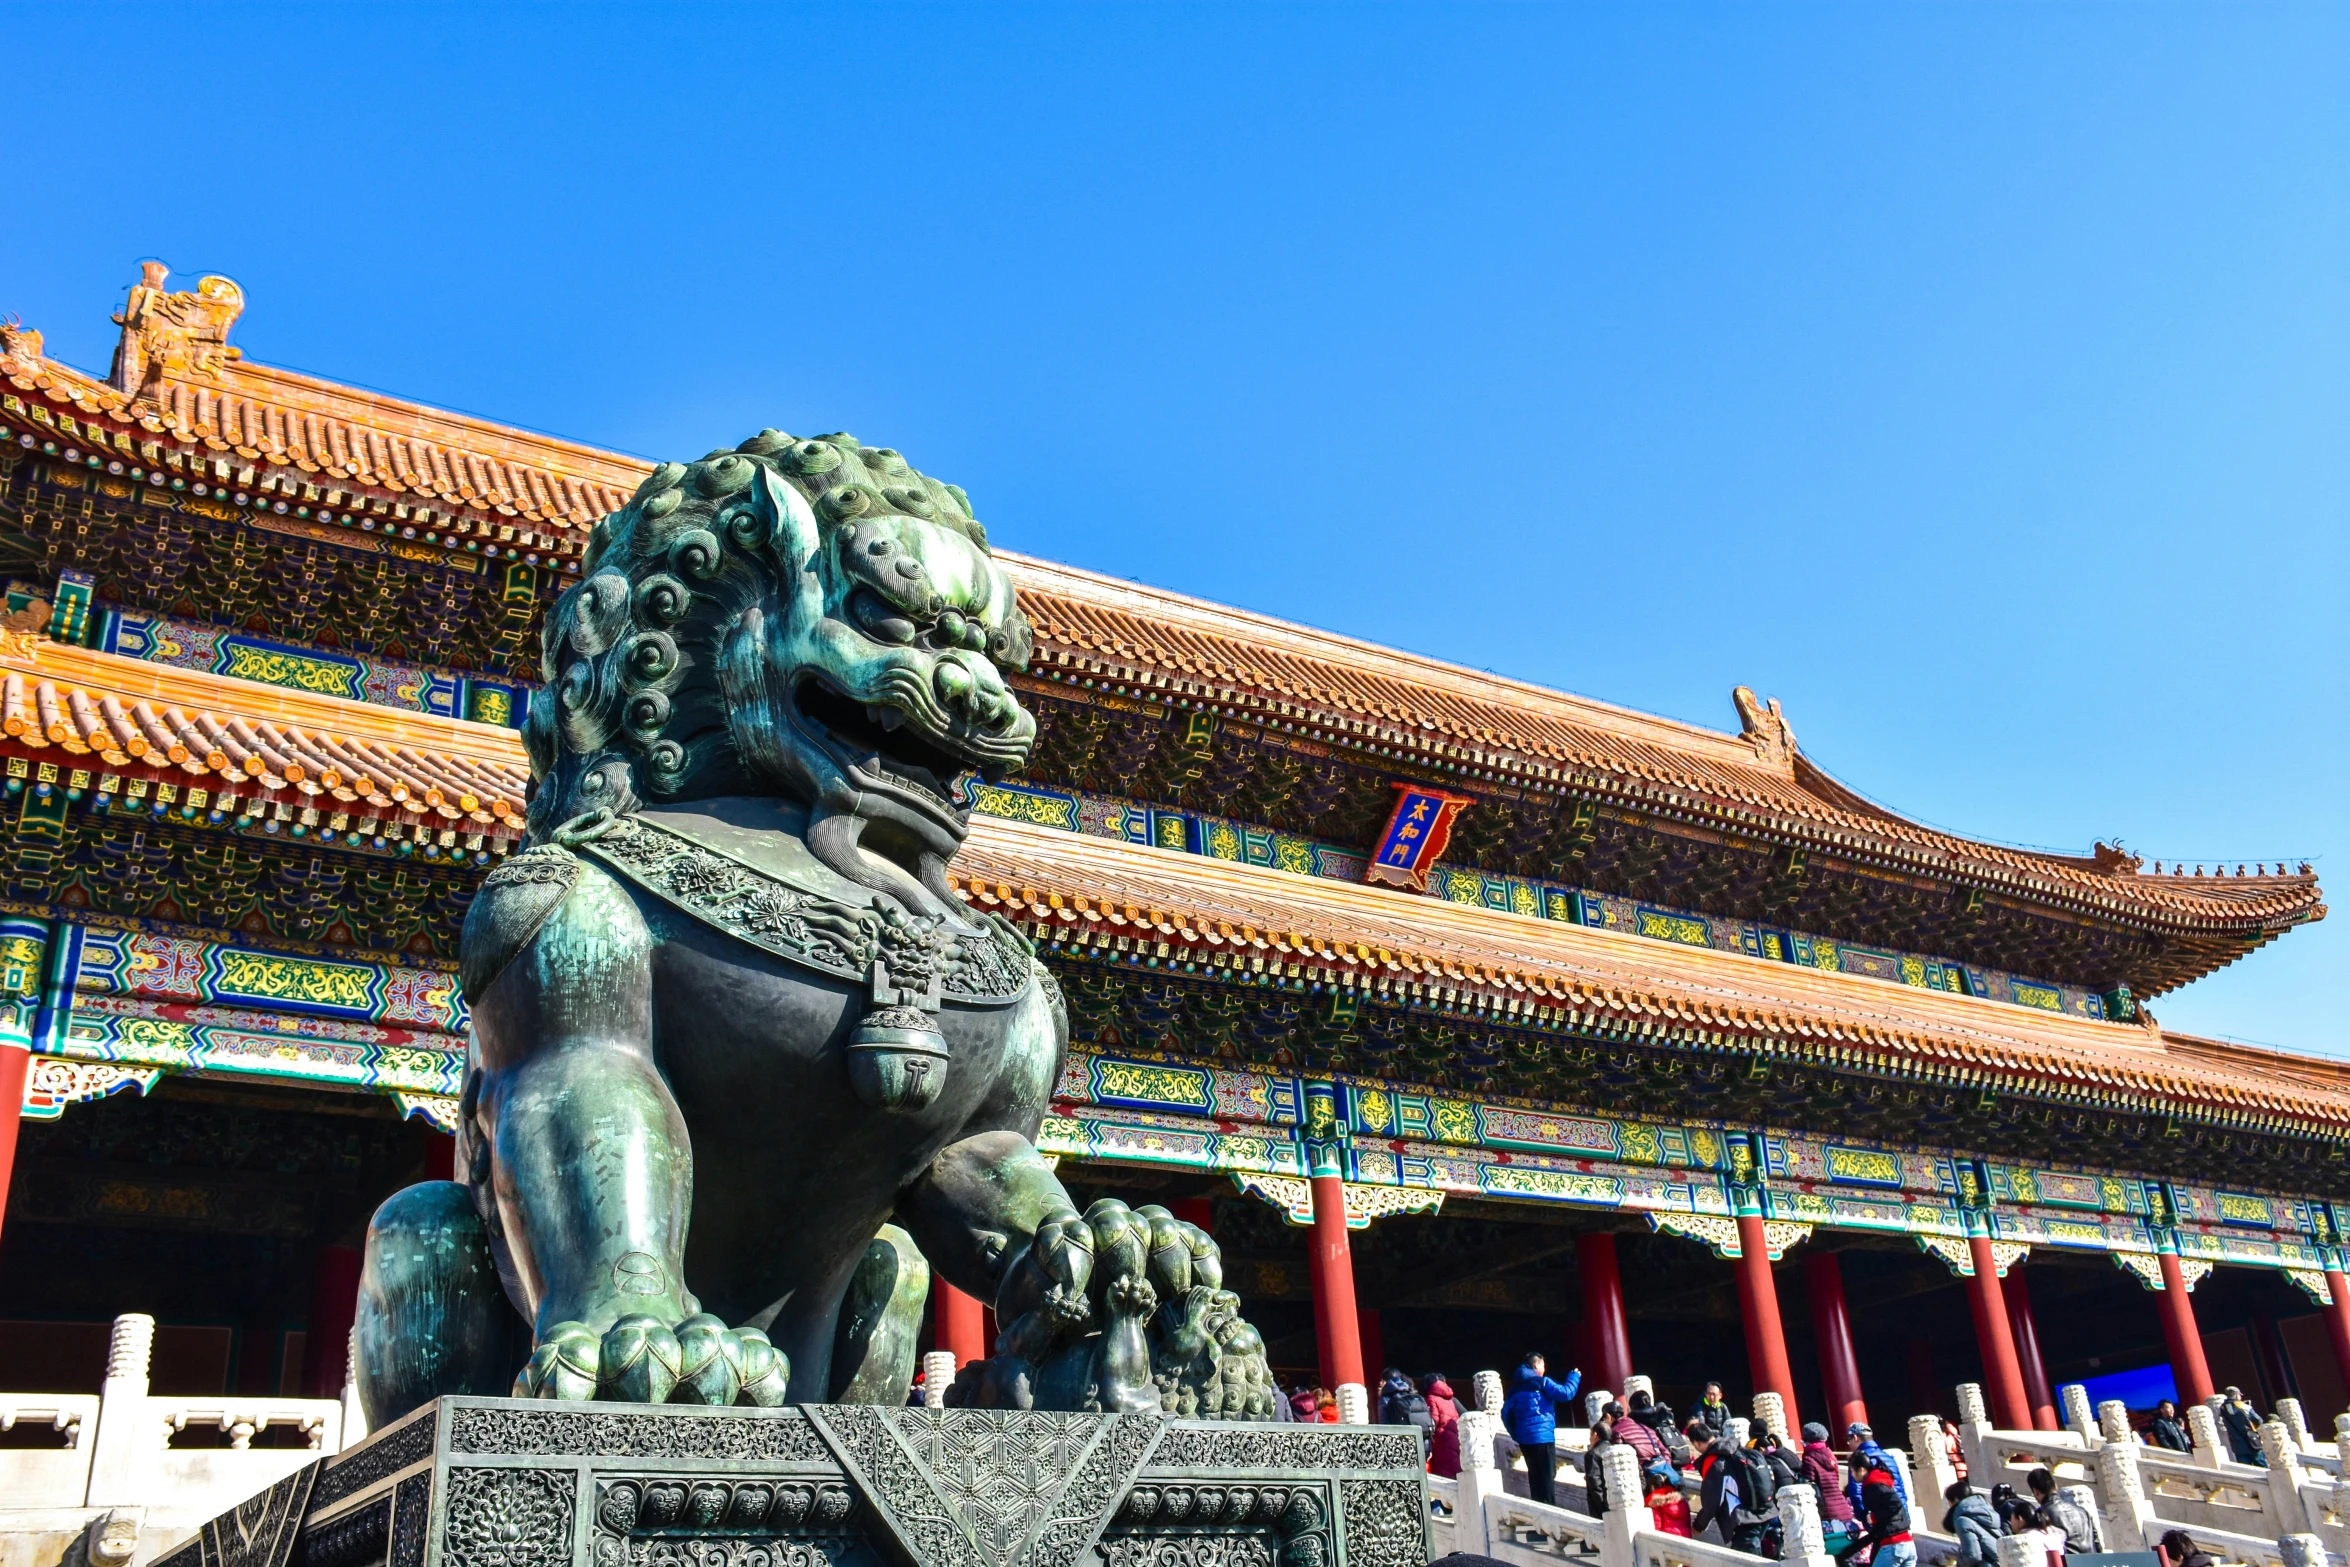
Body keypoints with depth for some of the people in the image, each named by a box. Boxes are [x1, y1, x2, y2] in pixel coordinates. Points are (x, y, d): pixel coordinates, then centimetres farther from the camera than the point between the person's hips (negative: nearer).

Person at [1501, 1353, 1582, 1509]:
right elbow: (1565, 1393, -13)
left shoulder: (1515, 1387, 13)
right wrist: (1574, 1377, 3)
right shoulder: (1541, 1382, -6)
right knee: (1547, 1476, -5)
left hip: (1525, 1438, 7)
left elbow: (1506, 1413, 14)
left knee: (1534, 1475, 13)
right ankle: (1549, 1508, -10)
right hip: (1542, 1436, -7)